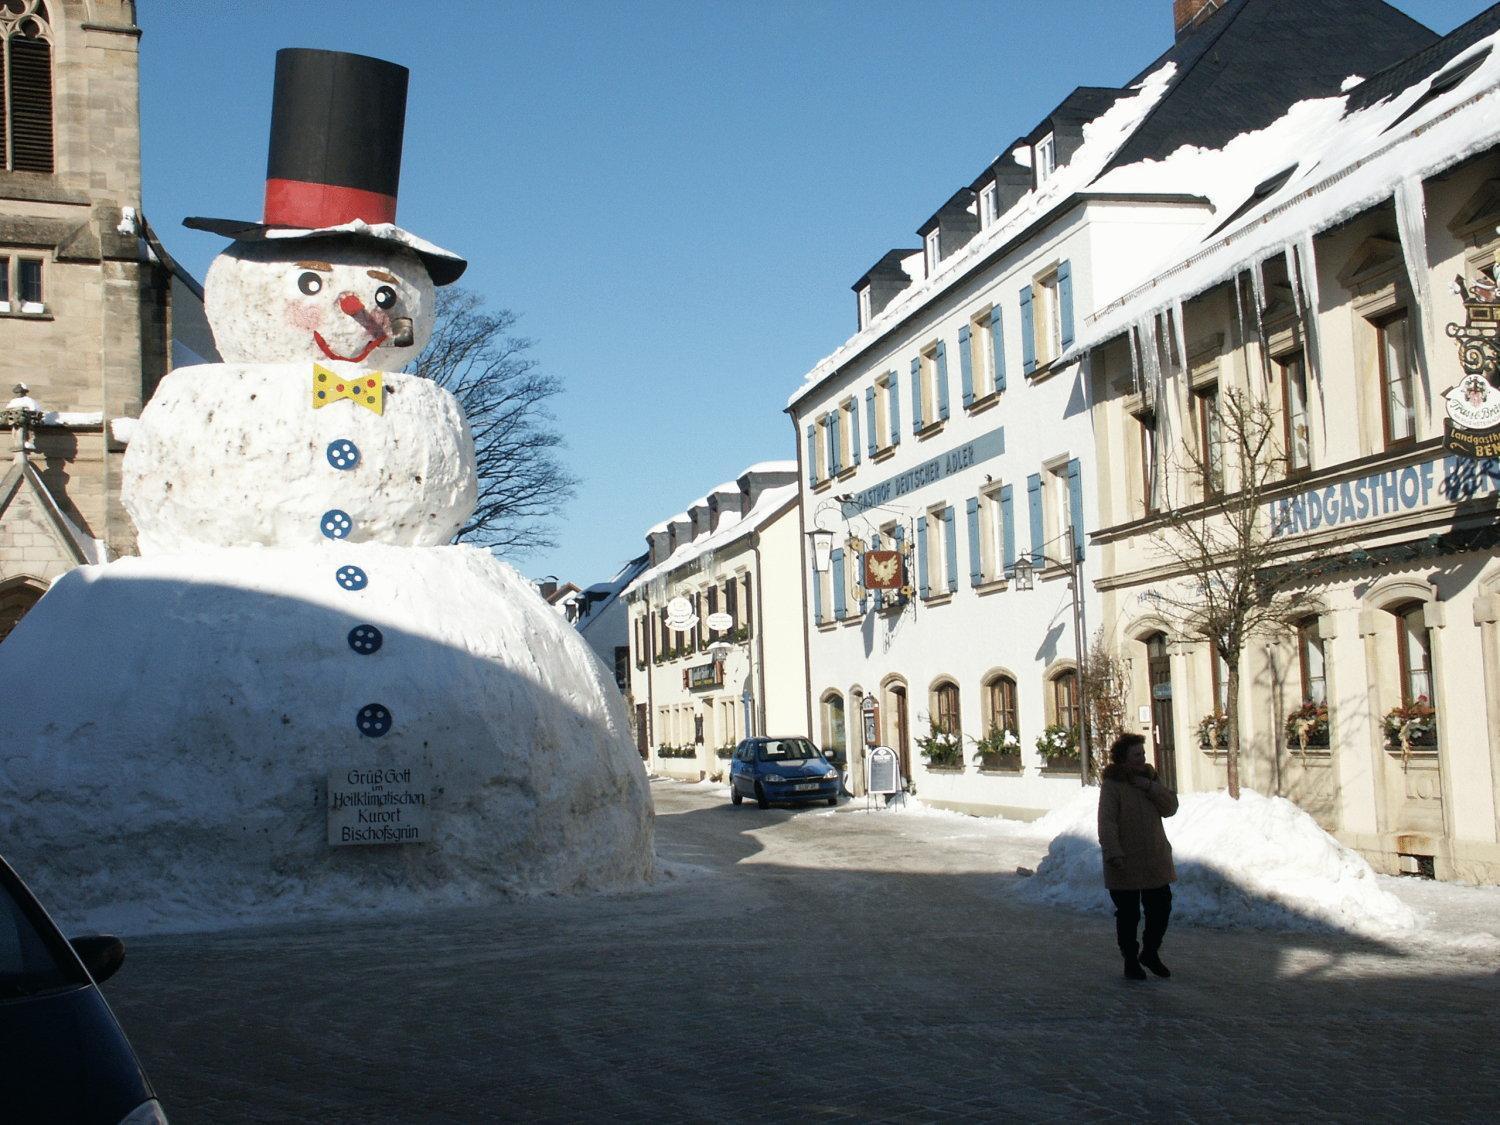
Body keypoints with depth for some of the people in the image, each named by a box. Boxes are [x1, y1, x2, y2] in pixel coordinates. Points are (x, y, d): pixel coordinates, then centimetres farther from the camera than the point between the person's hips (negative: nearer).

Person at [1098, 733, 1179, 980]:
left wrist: (1149, 786, -14)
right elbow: (1107, 823, -17)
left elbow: (1170, 807, -1)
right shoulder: (1112, 785, -11)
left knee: (1161, 908, 10)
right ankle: (1131, 960, 19)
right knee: (1128, 914, 3)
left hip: (1155, 862, 6)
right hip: (1126, 864, -6)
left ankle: (1150, 952, 31)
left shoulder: (1150, 778, 9)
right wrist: (1114, 854, -27)